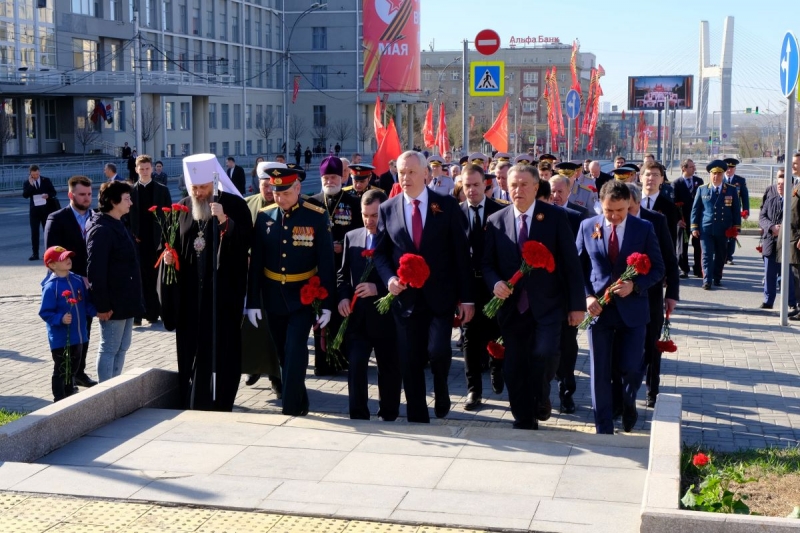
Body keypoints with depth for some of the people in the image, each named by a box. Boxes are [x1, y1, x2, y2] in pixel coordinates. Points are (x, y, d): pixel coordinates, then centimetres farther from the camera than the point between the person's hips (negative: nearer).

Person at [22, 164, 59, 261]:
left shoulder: (46, 180, 2)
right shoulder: (26, 183, 1)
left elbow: (53, 192, 3)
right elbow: (25, 195, -12)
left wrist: (48, 195, -18)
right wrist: (30, 184, -21)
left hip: (46, 209, 0)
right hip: (34, 210, 0)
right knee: (34, 232, -1)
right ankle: (35, 253, 1)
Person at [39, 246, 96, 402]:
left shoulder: (77, 280, 3)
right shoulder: (51, 287, -18)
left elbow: (86, 303, 11)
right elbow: (45, 312, -17)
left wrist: (96, 311, -7)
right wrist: (60, 319, -31)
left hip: (78, 336, 7)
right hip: (60, 338, -7)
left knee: (73, 369, 21)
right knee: (61, 370, 4)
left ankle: (70, 397, 36)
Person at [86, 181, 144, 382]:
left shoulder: (119, 226, 13)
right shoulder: (101, 230, -18)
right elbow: (95, 271, -22)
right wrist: (102, 305, -22)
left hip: (125, 300, 10)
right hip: (113, 303, -10)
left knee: (122, 348, 15)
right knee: (109, 349, -1)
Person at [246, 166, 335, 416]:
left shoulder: (317, 217, -9)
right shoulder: (264, 216, 0)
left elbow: (326, 262, -8)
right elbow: (256, 261, 1)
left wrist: (326, 304, -10)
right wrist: (253, 301, -1)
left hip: (303, 297, -4)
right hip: (273, 298, 4)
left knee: (295, 353, -11)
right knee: (284, 354, 14)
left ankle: (291, 409, -4)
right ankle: (300, 402, 31)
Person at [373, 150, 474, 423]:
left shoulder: (447, 205, -1)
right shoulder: (387, 209, 5)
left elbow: (461, 252, -1)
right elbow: (380, 252, 10)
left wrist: (466, 298, -4)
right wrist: (389, 278, -12)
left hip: (440, 296, -2)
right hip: (406, 297, 2)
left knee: (437, 351, -16)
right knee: (410, 364, 4)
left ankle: (441, 392, 16)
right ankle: (418, 419, 18)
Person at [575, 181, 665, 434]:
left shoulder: (644, 228, -1)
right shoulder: (587, 227, 2)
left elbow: (657, 268, 2)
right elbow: (579, 267, 6)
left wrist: (634, 285, -15)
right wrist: (587, 297, -8)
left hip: (632, 308, -1)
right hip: (598, 308, 1)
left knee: (631, 368, 0)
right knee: (600, 372, 4)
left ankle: (628, 406, 34)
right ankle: (603, 429, 14)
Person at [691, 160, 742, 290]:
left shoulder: (731, 190, 4)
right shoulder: (702, 189, 4)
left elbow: (736, 210, 6)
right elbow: (695, 209, 5)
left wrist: (736, 228, 0)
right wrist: (694, 227, 0)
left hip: (723, 230, 1)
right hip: (706, 229, -1)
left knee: (721, 255, 10)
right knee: (707, 255, -5)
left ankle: (717, 278, 24)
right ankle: (707, 280, -5)